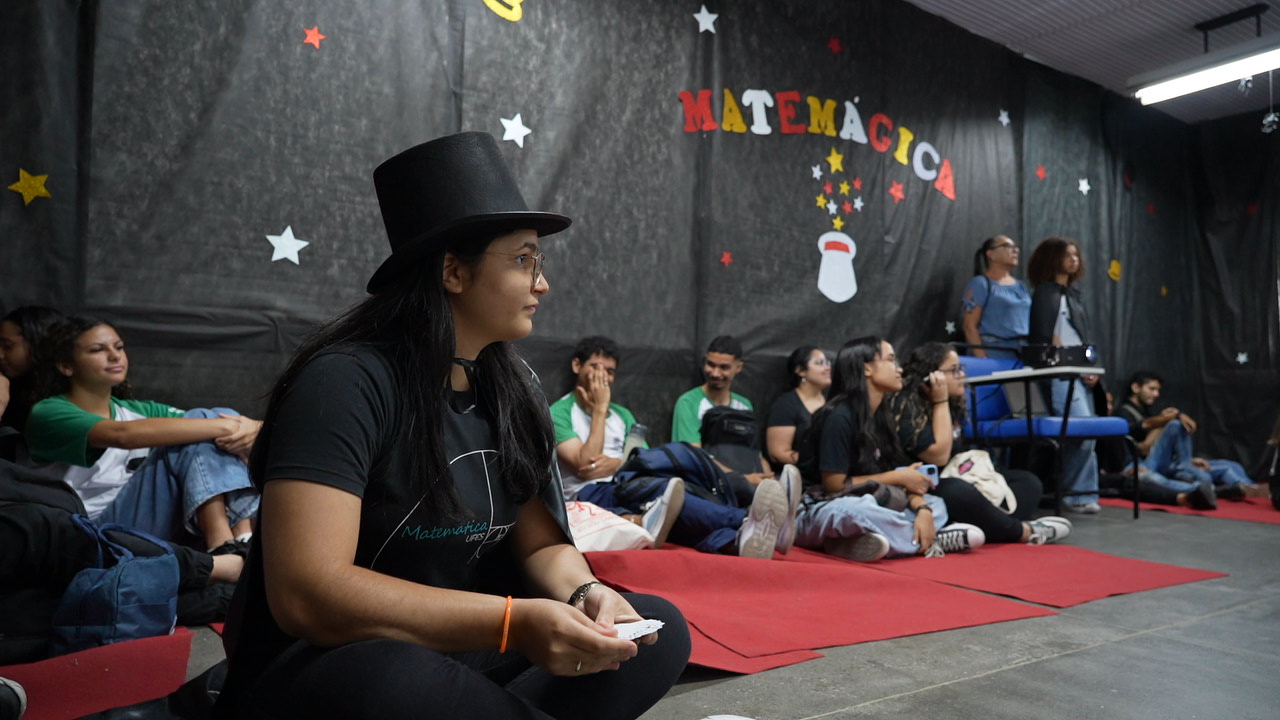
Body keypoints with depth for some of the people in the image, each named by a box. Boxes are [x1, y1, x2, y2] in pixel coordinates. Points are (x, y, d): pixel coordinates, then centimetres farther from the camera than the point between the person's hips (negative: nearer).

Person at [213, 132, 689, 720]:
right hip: (326, 667, -6)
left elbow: (543, 543, 4)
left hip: (458, 658, 6)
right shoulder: (347, 381, -19)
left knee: (659, 629, -8)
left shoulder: (511, 390, 1)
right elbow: (305, 594, -27)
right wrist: (514, 622, -32)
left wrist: (584, 594, -19)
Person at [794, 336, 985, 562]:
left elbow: (898, 473, 4)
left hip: (860, 505, 8)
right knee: (859, 509, -39)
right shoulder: (839, 417, -18)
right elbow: (834, 484, -19)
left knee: (936, 505, 5)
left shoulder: (881, 416, 6)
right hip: (816, 513, -8)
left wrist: (923, 509, -16)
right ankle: (932, 540, -13)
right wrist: (898, 478, -10)